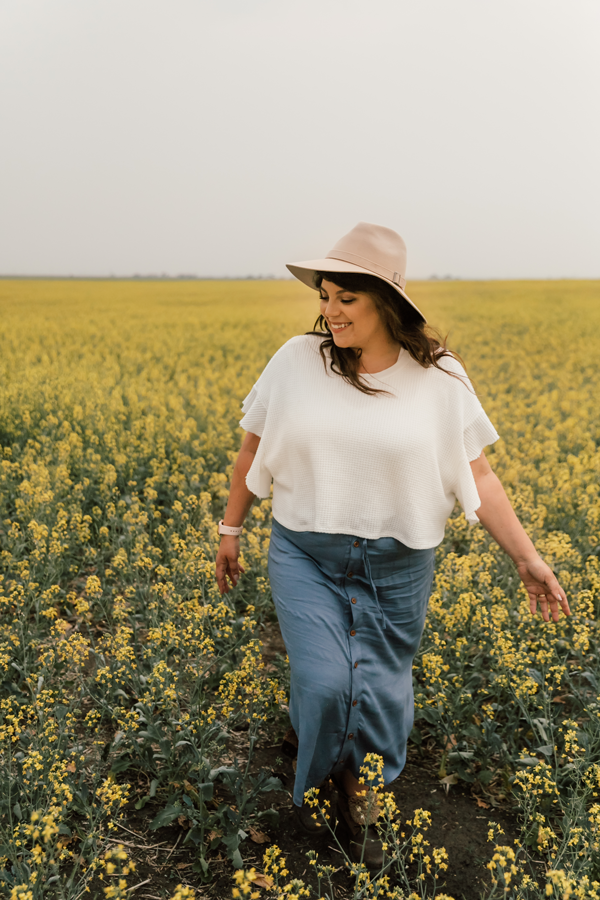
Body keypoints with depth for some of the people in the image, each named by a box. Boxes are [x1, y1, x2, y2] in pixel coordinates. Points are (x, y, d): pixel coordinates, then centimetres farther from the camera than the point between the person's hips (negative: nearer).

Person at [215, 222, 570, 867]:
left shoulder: (441, 379, -8)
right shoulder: (296, 361, -6)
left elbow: (477, 477, -1)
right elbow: (253, 451, 5)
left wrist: (527, 558, -6)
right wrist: (230, 530, 11)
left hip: (396, 566, 1)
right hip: (304, 555, 0)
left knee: (381, 694, 11)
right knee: (323, 683, -10)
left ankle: (359, 795, 42)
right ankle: (316, 785, 25)